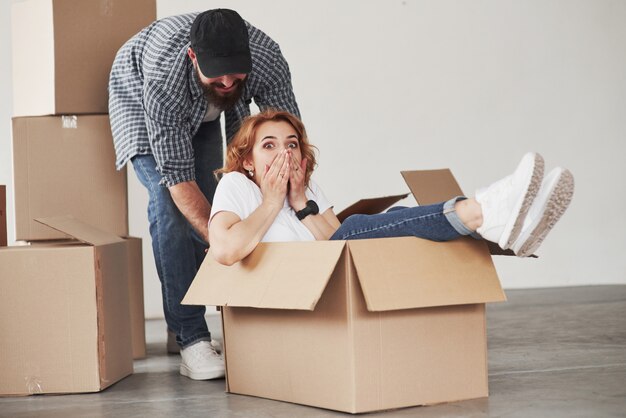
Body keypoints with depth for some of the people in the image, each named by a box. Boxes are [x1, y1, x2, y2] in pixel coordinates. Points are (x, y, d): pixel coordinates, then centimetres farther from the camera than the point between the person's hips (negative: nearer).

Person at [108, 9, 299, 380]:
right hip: (138, 95, -4)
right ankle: (191, 338, -22)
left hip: (203, 111, 4)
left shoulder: (267, 57, -37)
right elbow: (177, 177, -42)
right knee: (171, 204, -21)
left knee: (205, 203, 1)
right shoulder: (164, 81, -45)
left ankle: (181, 322, 19)